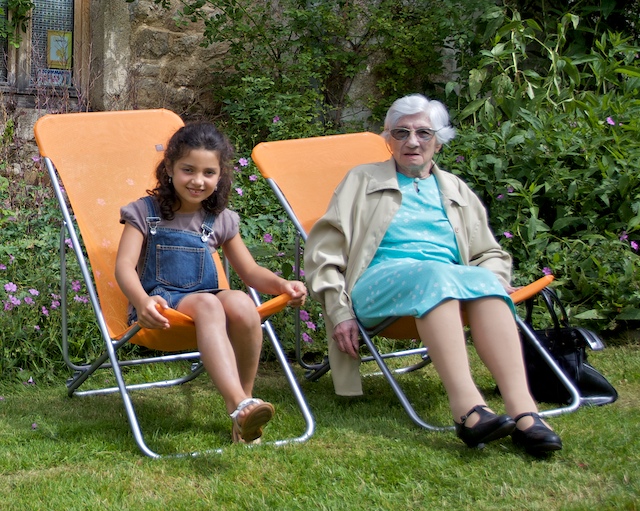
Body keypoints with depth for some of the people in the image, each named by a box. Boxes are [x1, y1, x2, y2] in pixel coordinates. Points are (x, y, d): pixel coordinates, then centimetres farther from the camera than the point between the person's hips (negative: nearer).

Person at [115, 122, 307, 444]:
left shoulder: (221, 221, 13)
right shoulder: (144, 213, 3)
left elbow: (251, 272, 13)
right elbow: (125, 265, -11)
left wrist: (281, 284, -10)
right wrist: (142, 301, -33)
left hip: (207, 300, 3)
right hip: (161, 303, -3)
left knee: (240, 303, -33)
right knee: (207, 303, -37)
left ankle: (242, 400, -20)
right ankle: (241, 405, -54)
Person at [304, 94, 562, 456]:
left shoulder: (456, 191, 28)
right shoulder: (364, 181, 20)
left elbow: (492, 255, 26)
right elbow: (325, 250, 11)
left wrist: (492, 283, 1)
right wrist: (340, 312, -3)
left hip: (449, 285, 3)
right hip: (378, 283, -3)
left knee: (482, 280, -33)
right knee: (434, 274, -37)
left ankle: (523, 409, -51)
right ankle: (467, 408, -54)